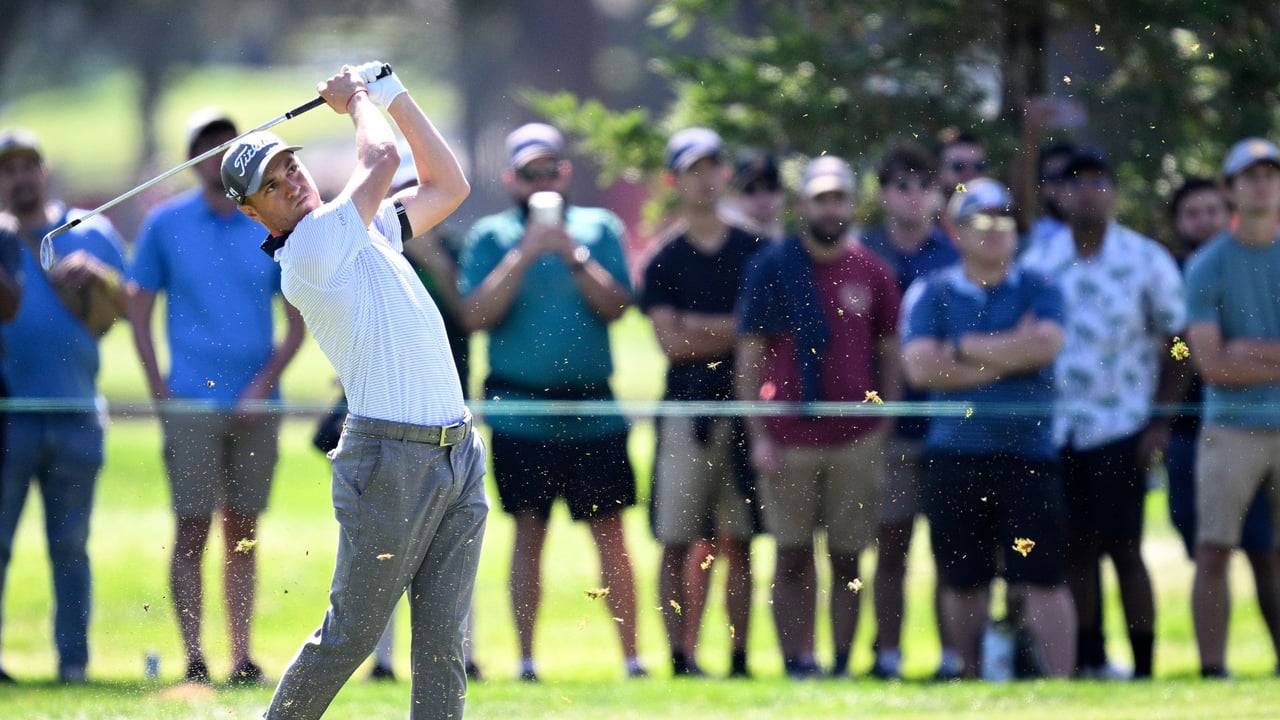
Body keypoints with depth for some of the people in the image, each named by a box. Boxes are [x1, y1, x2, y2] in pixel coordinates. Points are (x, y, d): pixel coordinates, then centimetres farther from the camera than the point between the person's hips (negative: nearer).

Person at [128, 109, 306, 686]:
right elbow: (139, 308, 5)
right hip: (192, 401, -2)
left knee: (243, 531, 6)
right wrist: (160, 393, -4)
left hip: (256, 403, 2)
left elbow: (298, 320, 8)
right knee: (192, 530, -5)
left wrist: (263, 385, -5)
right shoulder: (165, 224, 3)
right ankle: (193, 656, -5)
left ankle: (242, 656, 9)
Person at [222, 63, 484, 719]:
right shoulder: (309, 248, -9)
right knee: (350, 635, -3)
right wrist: (359, 99, 7)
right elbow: (382, 158, -12)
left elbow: (447, 185, 27)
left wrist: (394, 96, 21)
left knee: (442, 644, 2)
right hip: (391, 460, -8)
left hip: (459, 459, 8)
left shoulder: (365, 231, 18)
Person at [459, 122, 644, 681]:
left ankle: (631, 654, 3)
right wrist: (524, 255, -14)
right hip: (521, 409, -1)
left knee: (610, 530, 0)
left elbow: (615, 306, -2)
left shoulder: (599, 228, 9)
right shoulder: (490, 236, 5)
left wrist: (573, 254, -13)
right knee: (529, 531, 2)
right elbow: (476, 314, -7)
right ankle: (525, 658, 5)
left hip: (593, 409, 1)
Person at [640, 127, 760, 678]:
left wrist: (703, 329, -6)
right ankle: (680, 657, -1)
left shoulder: (755, 251, 11)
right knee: (678, 542, -3)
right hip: (687, 406, -2)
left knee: (739, 544, 3)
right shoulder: (664, 259, 4)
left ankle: (739, 657, 5)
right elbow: (671, 342, -5)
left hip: (745, 406, 2)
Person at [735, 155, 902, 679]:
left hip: (856, 439, 1)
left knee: (847, 558, 3)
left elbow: (889, 355, 11)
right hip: (789, 438, -1)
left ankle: (842, 663, 6)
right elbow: (749, 356, 2)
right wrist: (758, 435, -4)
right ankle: (797, 661, 2)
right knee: (793, 557, -1)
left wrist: (884, 431, 3)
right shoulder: (771, 266, 2)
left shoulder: (871, 272, 7)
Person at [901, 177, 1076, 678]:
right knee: (963, 582, 5)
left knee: (1042, 579, -5)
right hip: (956, 455, 1)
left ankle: (1060, 682, -5)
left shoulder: (1039, 292, 9)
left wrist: (965, 346, -7)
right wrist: (1006, 359, -7)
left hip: (1028, 452, -1)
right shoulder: (929, 294, 7)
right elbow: (921, 367, -8)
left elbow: (1046, 345, -11)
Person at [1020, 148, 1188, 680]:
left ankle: (1143, 668, -2)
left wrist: (1160, 422, -6)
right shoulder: (1037, 261, 5)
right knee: (1075, 550, 5)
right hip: (1054, 430, 3)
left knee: (1123, 549, -6)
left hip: (1121, 426, -3)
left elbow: (1176, 344, 1)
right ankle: (1089, 662, 11)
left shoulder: (1147, 261, -2)